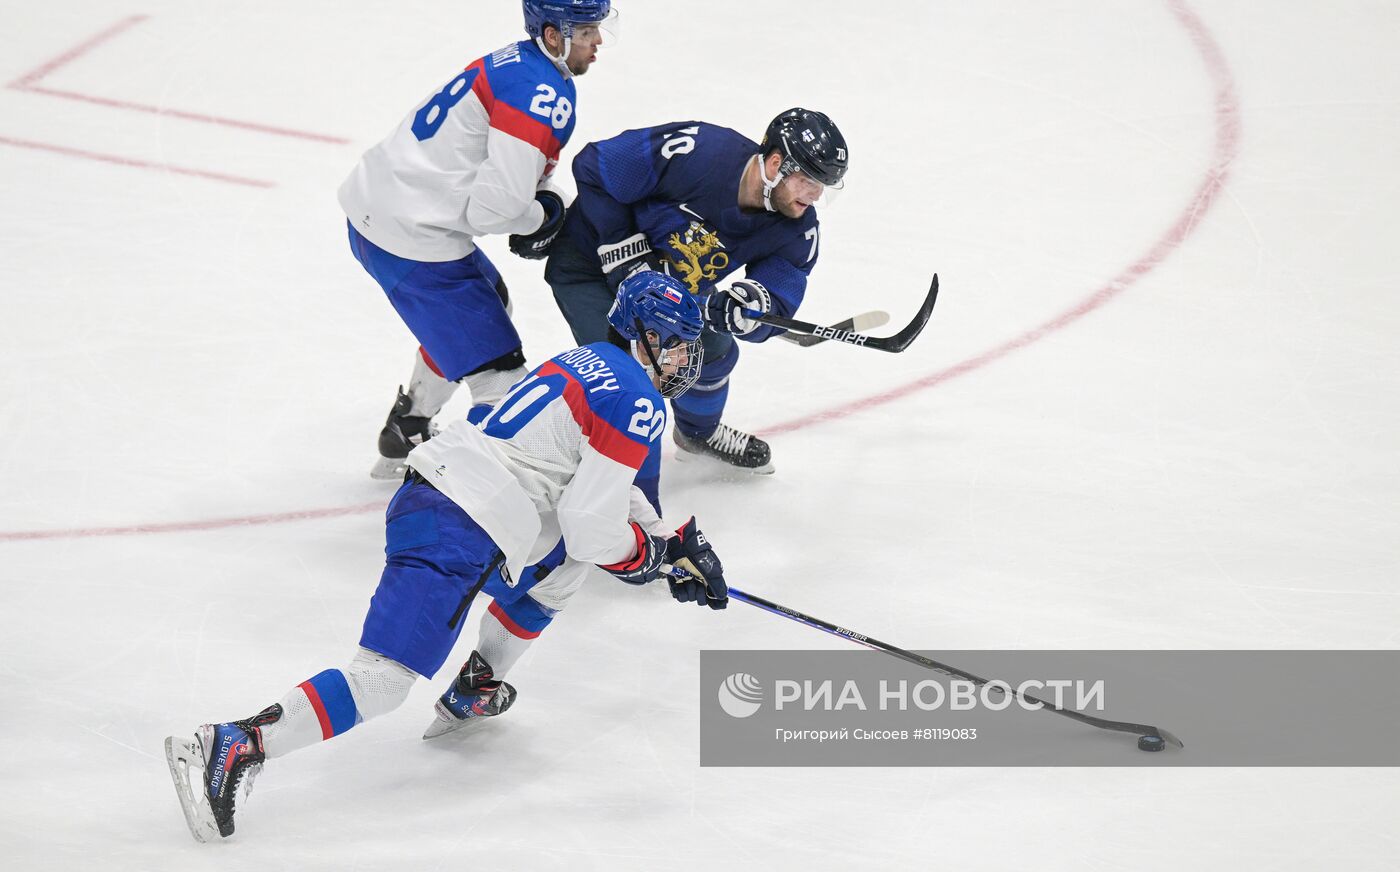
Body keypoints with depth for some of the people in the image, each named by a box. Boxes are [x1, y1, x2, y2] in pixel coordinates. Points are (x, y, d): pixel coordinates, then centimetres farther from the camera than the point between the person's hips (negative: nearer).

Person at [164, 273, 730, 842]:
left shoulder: (589, 364, 24)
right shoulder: (637, 404, -5)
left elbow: (600, 486, 35)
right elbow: (592, 530, -11)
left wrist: (675, 542, 28)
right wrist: (647, 552, 8)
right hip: (455, 539, -10)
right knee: (381, 682, -15)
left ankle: (473, 693, 29)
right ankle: (233, 747, -24)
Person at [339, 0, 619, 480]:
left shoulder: (513, 63, 11)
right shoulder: (544, 94, -20)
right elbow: (496, 204, -26)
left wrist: (542, 210, 5)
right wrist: (542, 216, -5)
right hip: (409, 241, -10)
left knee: (487, 301, 33)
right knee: (498, 373, -6)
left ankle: (405, 437, 46)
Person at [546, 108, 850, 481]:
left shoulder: (796, 229, -17)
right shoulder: (694, 152, -37)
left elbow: (774, 307, -19)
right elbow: (593, 167, -27)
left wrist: (754, 306, -44)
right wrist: (625, 250, -26)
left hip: (669, 280, 7)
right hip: (590, 262, -7)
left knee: (713, 353, 16)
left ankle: (700, 432, 48)